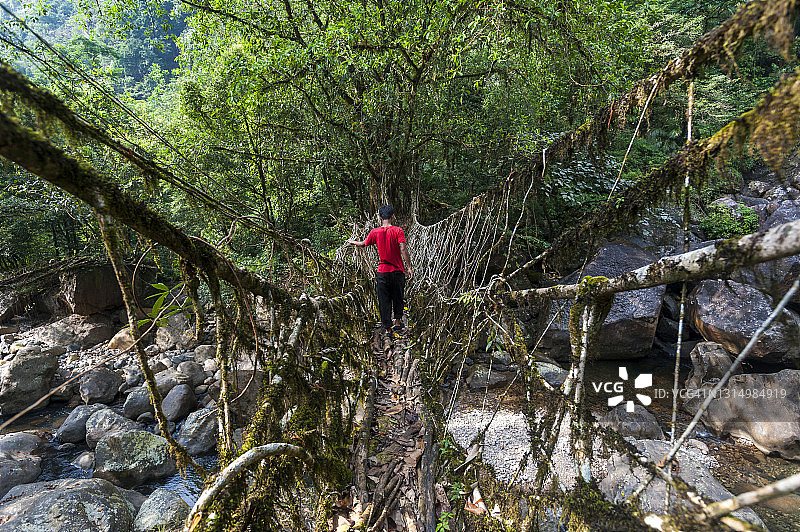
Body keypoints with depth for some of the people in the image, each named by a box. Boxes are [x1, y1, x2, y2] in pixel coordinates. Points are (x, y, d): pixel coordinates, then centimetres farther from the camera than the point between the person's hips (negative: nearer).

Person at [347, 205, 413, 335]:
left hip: (383, 271, 1)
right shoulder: (398, 230, -7)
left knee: (384, 300, 9)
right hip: (398, 271, -1)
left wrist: (352, 242, 35)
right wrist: (409, 268, -12)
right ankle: (398, 321, 22)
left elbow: (363, 244, 15)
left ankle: (387, 328, 13)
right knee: (398, 297, 20)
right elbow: (403, 249, -16)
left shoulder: (375, 232, -1)